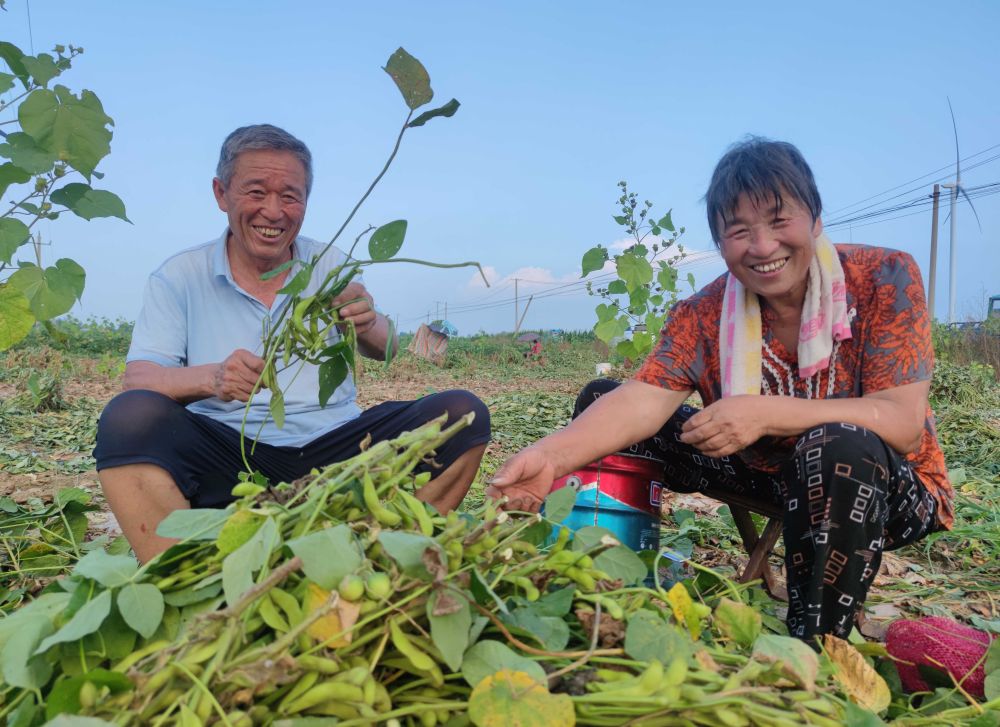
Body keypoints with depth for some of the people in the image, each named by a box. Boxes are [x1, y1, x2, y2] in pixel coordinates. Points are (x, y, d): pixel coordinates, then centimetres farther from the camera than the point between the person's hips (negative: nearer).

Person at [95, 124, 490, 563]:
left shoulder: (332, 266, 12)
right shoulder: (179, 277, 6)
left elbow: (385, 351, 1)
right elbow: (137, 379, -3)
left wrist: (367, 326, -25)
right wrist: (211, 377, -26)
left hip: (333, 450, 2)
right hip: (228, 456, -1)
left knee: (462, 413, -16)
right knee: (129, 416, -29)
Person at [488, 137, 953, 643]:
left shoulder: (885, 278, -16)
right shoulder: (704, 315, -9)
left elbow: (905, 421, -23)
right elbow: (642, 400, -23)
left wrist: (765, 413, -35)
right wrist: (552, 455, -42)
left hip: (883, 490, -2)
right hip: (772, 474, 3)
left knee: (839, 446, -40)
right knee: (600, 398, -5)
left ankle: (812, 651, -21)